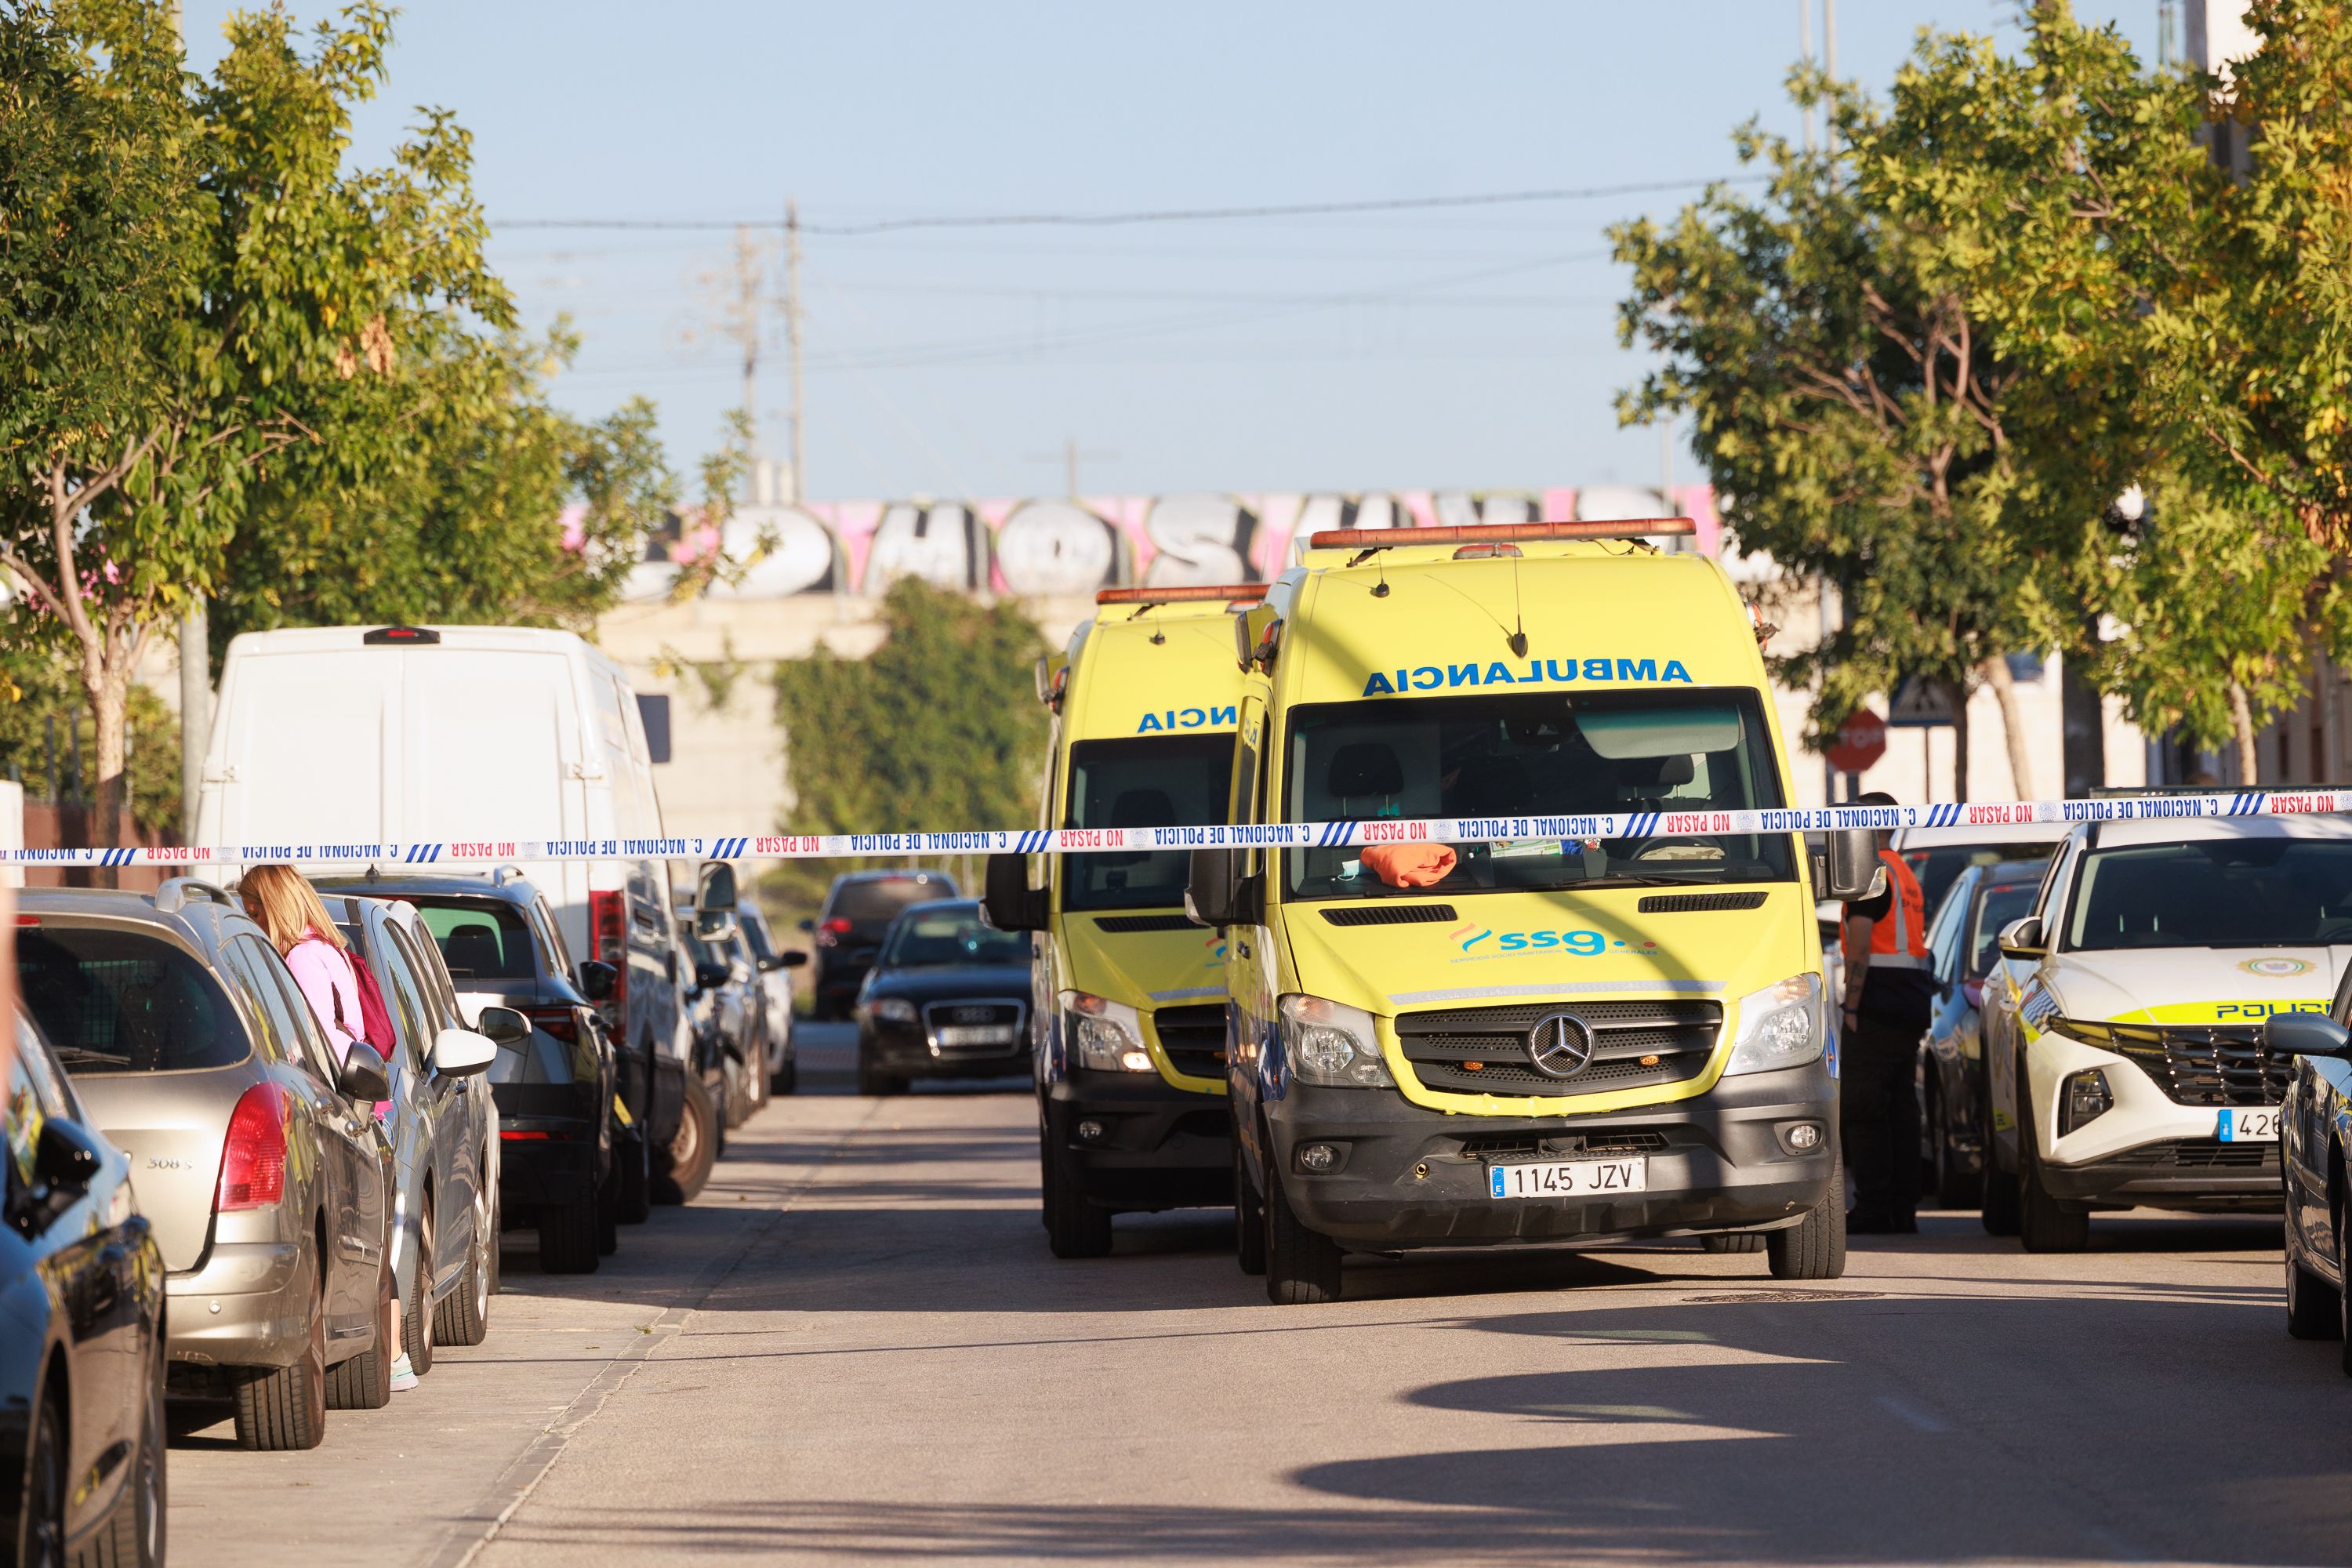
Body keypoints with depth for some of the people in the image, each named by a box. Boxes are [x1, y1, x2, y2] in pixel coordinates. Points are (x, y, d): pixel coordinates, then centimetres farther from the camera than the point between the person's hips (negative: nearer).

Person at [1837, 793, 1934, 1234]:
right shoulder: (1907, 875, 21)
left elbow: (1860, 945, -17)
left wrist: (1852, 1005, -17)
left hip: (1879, 999, -10)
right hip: (1912, 1001, 10)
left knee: (1861, 1106, -8)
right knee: (1900, 1105, 10)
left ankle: (1873, 1207, -12)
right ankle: (1903, 1206, 10)